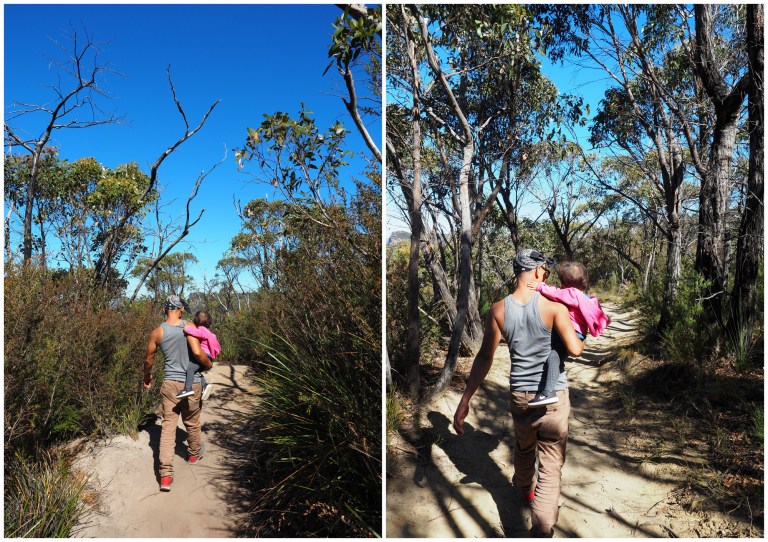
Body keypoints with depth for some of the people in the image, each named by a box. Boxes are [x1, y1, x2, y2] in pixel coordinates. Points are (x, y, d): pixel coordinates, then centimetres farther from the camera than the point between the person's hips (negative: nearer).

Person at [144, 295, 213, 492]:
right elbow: (197, 353, -23)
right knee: (192, 422, 18)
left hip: (170, 383, 2)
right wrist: (208, 364, -3)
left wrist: (147, 377, 26)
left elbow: (149, 360, 7)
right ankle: (194, 453, 42)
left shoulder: (157, 332, -3)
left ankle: (166, 474, -3)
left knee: (168, 425, 3)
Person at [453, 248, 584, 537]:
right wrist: (581, 340, 7)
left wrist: (465, 400, -1)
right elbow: (574, 349, -18)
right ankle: (541, 532, 2)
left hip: (520, 394, 4)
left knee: (524, 448, 30)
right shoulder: (553, 305, -14)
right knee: (551, 466, 5)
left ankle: (525, 489, 56)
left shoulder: (498, 310, -6)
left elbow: (484, 357, -5)